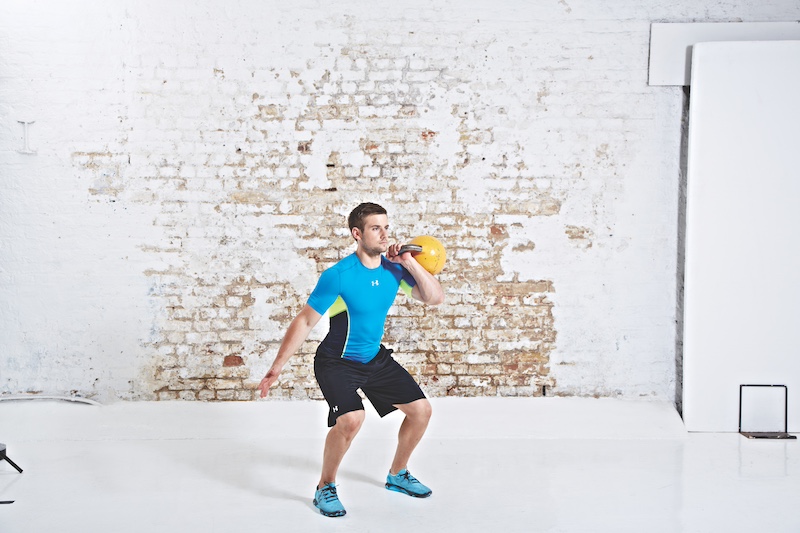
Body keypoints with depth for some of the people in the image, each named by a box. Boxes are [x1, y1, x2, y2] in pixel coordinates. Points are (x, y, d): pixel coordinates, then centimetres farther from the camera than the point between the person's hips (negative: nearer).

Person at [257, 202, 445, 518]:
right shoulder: (338, 276, -23)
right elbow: (305, 322, -18)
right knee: (351, 419, -29)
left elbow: (435, 298, -4)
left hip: (376, 358, 7)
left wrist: (410, 263, -17)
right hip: (337, 362, -6)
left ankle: (397, 475, 30)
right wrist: (276, 369, -18)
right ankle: (325, 488, -3)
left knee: (421, 409, 6)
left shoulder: (394, 269, -6)